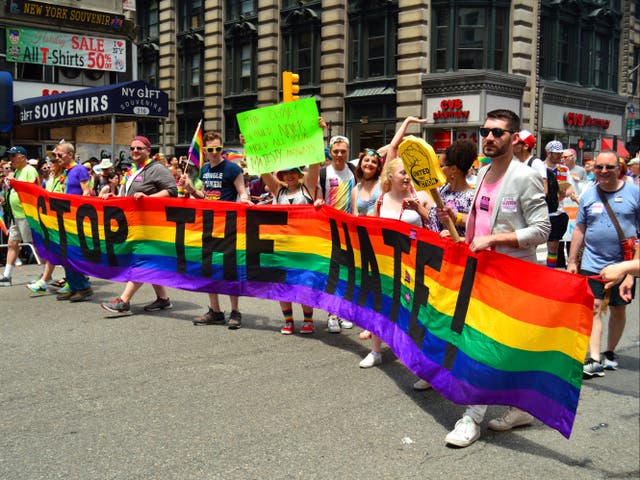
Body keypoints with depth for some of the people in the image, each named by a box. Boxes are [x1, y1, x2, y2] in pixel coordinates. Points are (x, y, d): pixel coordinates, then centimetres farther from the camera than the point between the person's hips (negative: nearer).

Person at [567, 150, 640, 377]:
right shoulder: (588, 194, 5)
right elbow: (579, 229, 9)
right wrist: (572, 261, 7)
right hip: (592, 263, 0)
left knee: (618, 310, 12)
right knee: (594, 309, -8)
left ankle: (610, 352, 29)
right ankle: (594, 360, -10)